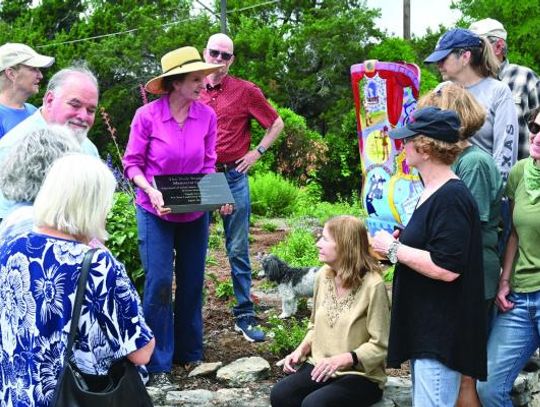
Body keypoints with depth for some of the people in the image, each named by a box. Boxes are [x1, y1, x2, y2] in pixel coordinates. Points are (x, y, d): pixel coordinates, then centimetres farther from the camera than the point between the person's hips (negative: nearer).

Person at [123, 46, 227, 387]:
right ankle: (159, 364, 7)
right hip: (156, 212, -3)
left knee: (192, 282, 11)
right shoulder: (147, 115, -16)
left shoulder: (206, 115, -7)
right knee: (159, 283, -4)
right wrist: (151, 190, -24)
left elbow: (208, 164, 3)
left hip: (194, 212, 3)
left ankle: (189, 353, 27)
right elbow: (132, 163, -8)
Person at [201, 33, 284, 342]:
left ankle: (245, 316, 6)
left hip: (233, 176, -2)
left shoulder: (246, 91, 0)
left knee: (238, 250, 1)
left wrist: (258, 152, 0)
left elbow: (276, 123, 9)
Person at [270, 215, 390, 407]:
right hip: (321, 366, 6)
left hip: (361, 374, -6)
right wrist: (302, 349, 0)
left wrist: (343, 360, -25)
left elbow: (380, 346, -14)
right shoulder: (323, 276, 3)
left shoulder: (372, 285, -17)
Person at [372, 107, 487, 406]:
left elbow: (446, 268, -26)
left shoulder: (451, 197, -19)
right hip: (424, 326, 11)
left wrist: (394, 249, -16)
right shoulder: (431, 191, 13)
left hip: (442, 333, -11)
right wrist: (400, 243, 8)